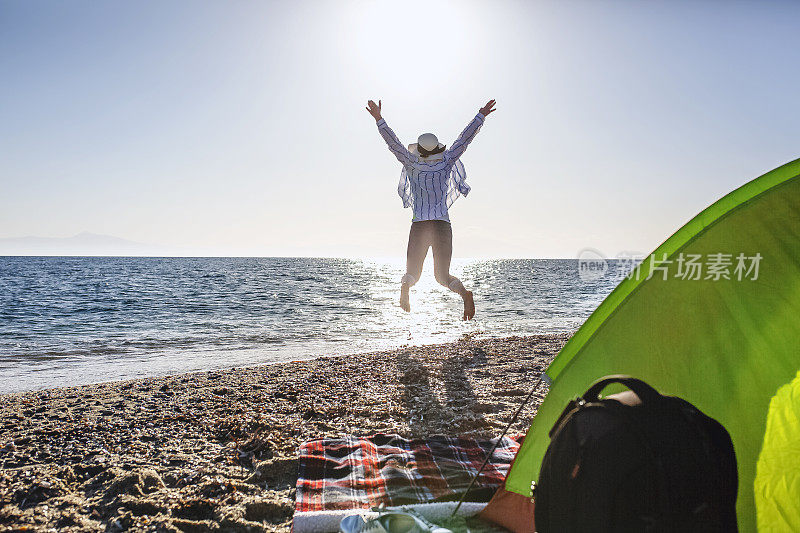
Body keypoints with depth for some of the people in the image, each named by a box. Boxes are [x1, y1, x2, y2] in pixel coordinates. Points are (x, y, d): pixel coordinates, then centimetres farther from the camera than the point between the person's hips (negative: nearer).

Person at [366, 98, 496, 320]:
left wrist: (379, 119, -1)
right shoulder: (445, 163, 5)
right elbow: (464, 139, 7)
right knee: (442, 275, 10)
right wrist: (481, 116, 13)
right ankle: (465, 293, -23)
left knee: (412, 273, 7)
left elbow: (394, 143, -1)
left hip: (419, 225, -1)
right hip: (443, 225, 1)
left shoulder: (412, 164, 3)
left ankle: (405, 286, -32)